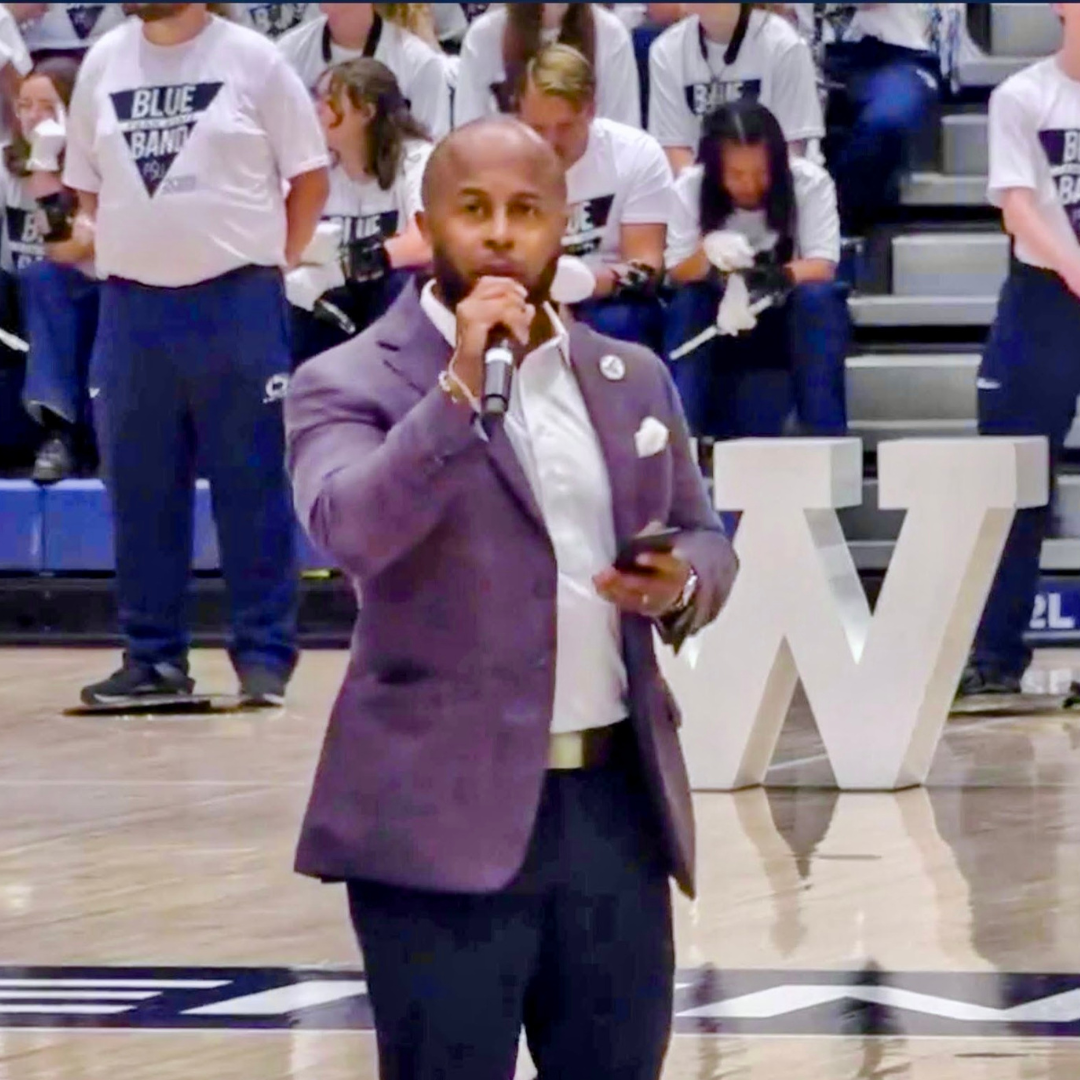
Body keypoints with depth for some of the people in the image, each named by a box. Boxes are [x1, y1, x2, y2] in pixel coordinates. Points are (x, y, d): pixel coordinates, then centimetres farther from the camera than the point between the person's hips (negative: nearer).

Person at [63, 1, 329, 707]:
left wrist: (270, 257, 1)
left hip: (237, 303, -4)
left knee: (253, 485, -1)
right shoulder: (103, 64, 8)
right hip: (132, 305, 4)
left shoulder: (251, 61, -2)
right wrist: (145, 245, 9)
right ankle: (152, 654, 15)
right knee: (139, 489, 7)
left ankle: (265, 654, 4)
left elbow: (310, 177, 2)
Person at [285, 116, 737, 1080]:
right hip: (445, 816, -5)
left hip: (619, 804, 5)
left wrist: (679, 583, -3)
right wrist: (459, 390, -27)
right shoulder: (350, 383, -5)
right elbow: (350, 530, -21)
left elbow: (705, 539, 20)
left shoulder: (633, 379, 12)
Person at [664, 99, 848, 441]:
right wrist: (707, 253, -38)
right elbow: (678, 274, -14)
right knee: (687, 301, -30)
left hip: (789, 324, -1)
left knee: (817, 298, -32)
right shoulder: (689, 189, -11)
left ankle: (826, 436, -32)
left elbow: (822, 267, -19)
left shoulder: (810, 182, -15)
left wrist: (782, 276, -43)